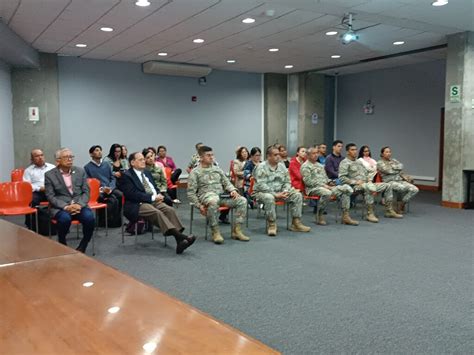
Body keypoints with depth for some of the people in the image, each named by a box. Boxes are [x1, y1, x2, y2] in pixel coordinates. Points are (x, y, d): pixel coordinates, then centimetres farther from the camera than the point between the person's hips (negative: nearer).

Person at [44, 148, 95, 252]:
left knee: (89, 217, -28)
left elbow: (86, 192, 6)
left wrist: (79, 204, -13)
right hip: (60, 207, -2)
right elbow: (50, 196, -4)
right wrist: (65, 207, -19)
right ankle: (62, 246, -6)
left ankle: (82, 247, -5)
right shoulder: (49, 175, 2)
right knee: (65, 219, -35)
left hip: (79, 205, 2)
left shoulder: (80, 171, 9)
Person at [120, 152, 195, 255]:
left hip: (154, 201, 6)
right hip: (138, 205, -6)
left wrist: (158, 194, 0)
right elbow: (132, 194, -14)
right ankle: (180, 236, -42)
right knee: (157, 213, -33)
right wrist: (152, 197, -16)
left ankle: (180, 242, -35)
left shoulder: (147, 172, 22)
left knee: (170, 210, -22)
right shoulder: (126, 176, -2)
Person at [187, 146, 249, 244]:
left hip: (221, 194, 5)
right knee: (213, 201, -42)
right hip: (207, 194, -5)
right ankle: (216, 232, -29)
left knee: (242, 200, -16)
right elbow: (191, 193, 1)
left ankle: (236, 230, -15)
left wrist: (233, 190, -2)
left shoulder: (217, 169, 21)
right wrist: (199, 205, -12)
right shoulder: (195, 172, 5)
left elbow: (226, 182, 21)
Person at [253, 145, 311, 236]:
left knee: (297, 195, -9)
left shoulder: (282, 166, 9)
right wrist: (275, 194, -25)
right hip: (263, 192, -6)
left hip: (279, 192, 6)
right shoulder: (261, 167, -12)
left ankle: (296, 223, -5)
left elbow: (287, 181, 11)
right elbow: (261, 185, -21)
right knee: (269, 198, -40)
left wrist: (285, 191, -11)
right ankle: (271, 225, -24)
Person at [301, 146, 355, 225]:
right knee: (327, 193, -41)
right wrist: (322, 185, -15)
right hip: (313, 188, -8)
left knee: (346, 189, -10)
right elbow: (308, 181, -12)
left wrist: (329, 182, 5)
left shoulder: (320, 165, 26)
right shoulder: (305, 166, -1)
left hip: (325, 187, 8)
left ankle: (345, 216, -13)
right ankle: (319, 215, -21)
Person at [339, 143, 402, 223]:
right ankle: (370, 214, -35)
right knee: (368, 187, -40)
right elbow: (342, 178, -14)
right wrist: (355, 182, -19)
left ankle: (389, 211, 2)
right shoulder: (344, 163, -2)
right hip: (355, 186, -9)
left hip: (366, 184, 9)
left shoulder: (359, 162, 24)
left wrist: (369, 180, 4)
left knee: (387, 186, 1)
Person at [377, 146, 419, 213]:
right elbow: (389, 171, -10)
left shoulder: (394, 161, 22)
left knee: (415, 189, -17)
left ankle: (402, 205, -4)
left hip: (400, 180, 6)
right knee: (403, 188, -36)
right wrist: (398, 170, 2)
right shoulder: (380, 163, 4)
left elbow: (401, 166, 5)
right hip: (390, 182, -6)